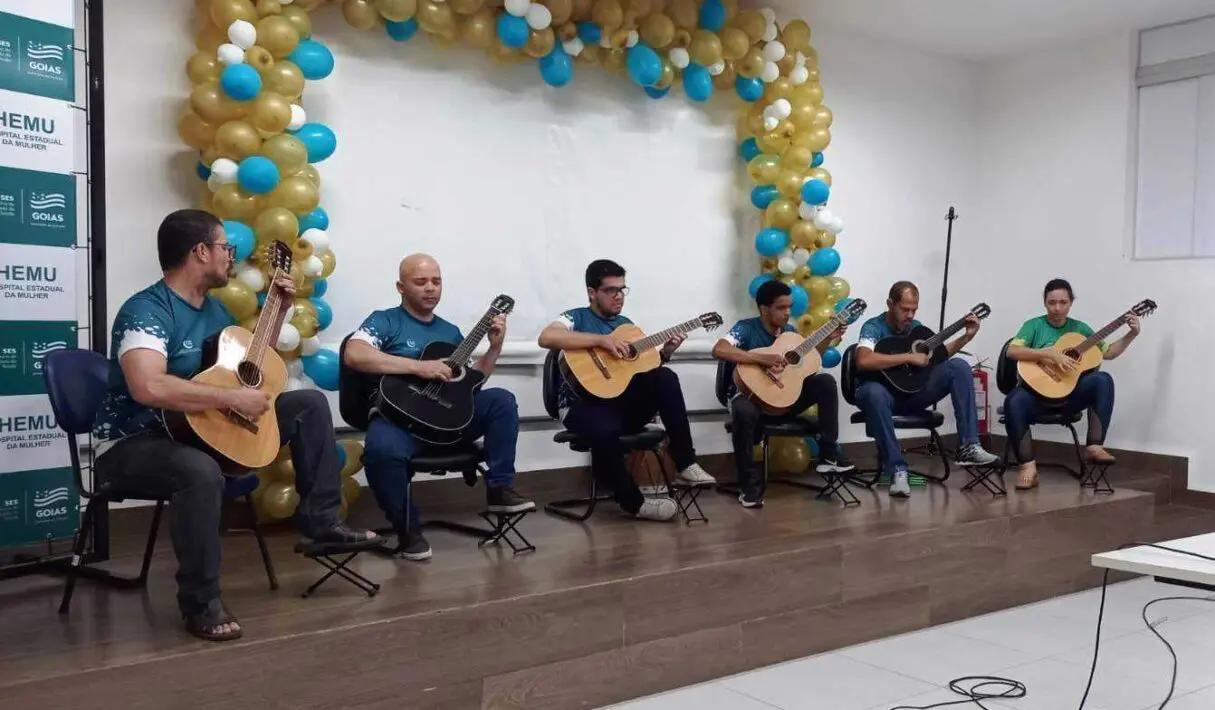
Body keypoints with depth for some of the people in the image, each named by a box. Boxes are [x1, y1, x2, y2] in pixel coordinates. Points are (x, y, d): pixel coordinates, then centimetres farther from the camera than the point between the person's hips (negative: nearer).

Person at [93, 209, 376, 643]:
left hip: (207, 428, 9)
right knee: (202, 472, -43)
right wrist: (232, 397, -32)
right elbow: (148, 387, -38)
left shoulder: (213, 307, 9)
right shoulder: (146, 310, -21)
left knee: (309, 403, 6)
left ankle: (320, 519, 4)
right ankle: (201, 602, -25)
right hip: (135, 443, -9)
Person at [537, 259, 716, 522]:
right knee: (605, 430, -39)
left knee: (665, 377, -20)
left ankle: (685, 463, -19)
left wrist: (665, 352, -1)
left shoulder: (625, 324, 19)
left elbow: (644, 368, 19)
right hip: (584, 405, -6)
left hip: (624, 403, 6)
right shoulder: (577, 317, -1)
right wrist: (602, 340, -23)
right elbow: (546, 338, -23)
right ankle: (634, 501, -18)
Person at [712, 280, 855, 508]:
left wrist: (829, 338, 6)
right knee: (743, 412, -40)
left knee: (825, 382, -13)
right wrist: (763, 358, -34)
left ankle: (828, 454, -8)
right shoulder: (746, 328, -13)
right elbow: (719, 350, -31)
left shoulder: (790, 331, 7)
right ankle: (750, 483, -23)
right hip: (752, 393, -6)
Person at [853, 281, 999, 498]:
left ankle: (968, 446, -18)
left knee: (959, 366, -11)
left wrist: (967, 336, 8)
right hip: (885, 392, -6)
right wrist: (909, 357, -26)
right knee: (872, 393, -42)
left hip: (913, 390, 6)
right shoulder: (874, 327, -12)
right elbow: (863, 361, -31)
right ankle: (897, 468, -33)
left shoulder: (915, 327, 10)